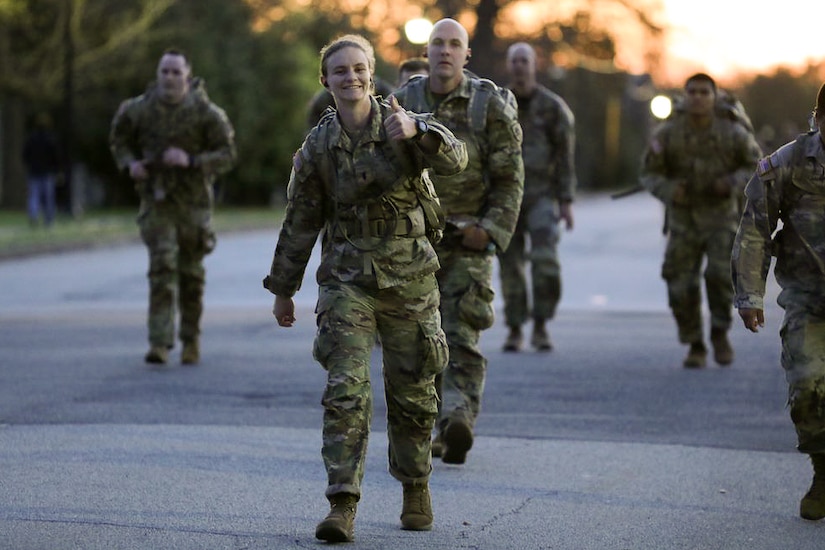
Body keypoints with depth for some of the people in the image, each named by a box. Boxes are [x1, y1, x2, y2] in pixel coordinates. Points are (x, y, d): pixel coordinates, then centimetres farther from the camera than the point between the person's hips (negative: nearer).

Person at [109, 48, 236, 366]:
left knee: (190, 273, 9)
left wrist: (190, 161, -23)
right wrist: (129, 164, -7)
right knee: (162, 266, -14)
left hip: (192, 201, 0)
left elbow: (226, 155, -8)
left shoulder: (206, 113, -9)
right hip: (156, 200, 0)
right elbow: (119, 138, 13)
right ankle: (160, 343, -18)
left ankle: (191, 340, 27)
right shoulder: (140, 109, -3)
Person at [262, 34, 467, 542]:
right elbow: (301, 221, 8)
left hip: (409, 275, 0)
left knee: (413, 390, 11)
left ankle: (416, 487, 33)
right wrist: (283, 288, 13)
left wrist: (416, 131, -44)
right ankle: (343, 505, -15)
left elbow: (454, 160, -24)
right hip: (347, 276, 0)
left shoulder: (401, 124, -6)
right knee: (346, 388, -14)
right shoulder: (318, 146, -1)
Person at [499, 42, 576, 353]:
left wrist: (567, 202, -7)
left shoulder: (553, 107, -2)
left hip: (542, 195, -2)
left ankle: (540, 328, -9)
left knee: (545, 259, -19)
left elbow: (565, 157, -1)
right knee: (511, 266, 2)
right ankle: (514, 330, 13)